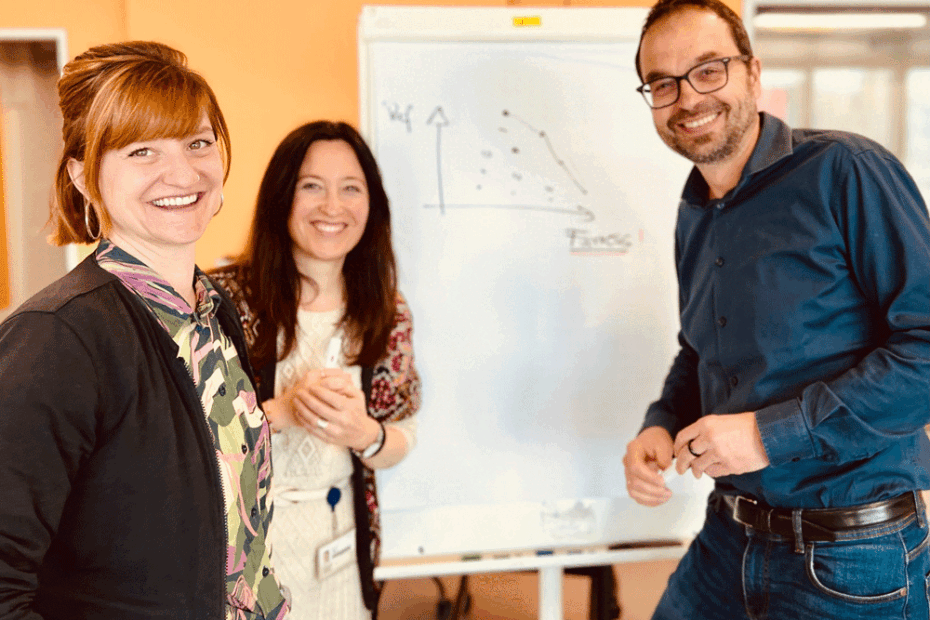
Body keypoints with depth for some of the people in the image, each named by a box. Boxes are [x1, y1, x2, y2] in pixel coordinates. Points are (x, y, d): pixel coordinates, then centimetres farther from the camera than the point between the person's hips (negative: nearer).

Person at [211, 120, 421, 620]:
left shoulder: (387, 314, -1)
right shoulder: (225, 297, -14)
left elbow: (402, 439, 3)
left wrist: (364, 435, -18)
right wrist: (281, 411, -26)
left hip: (339, 543, 3)